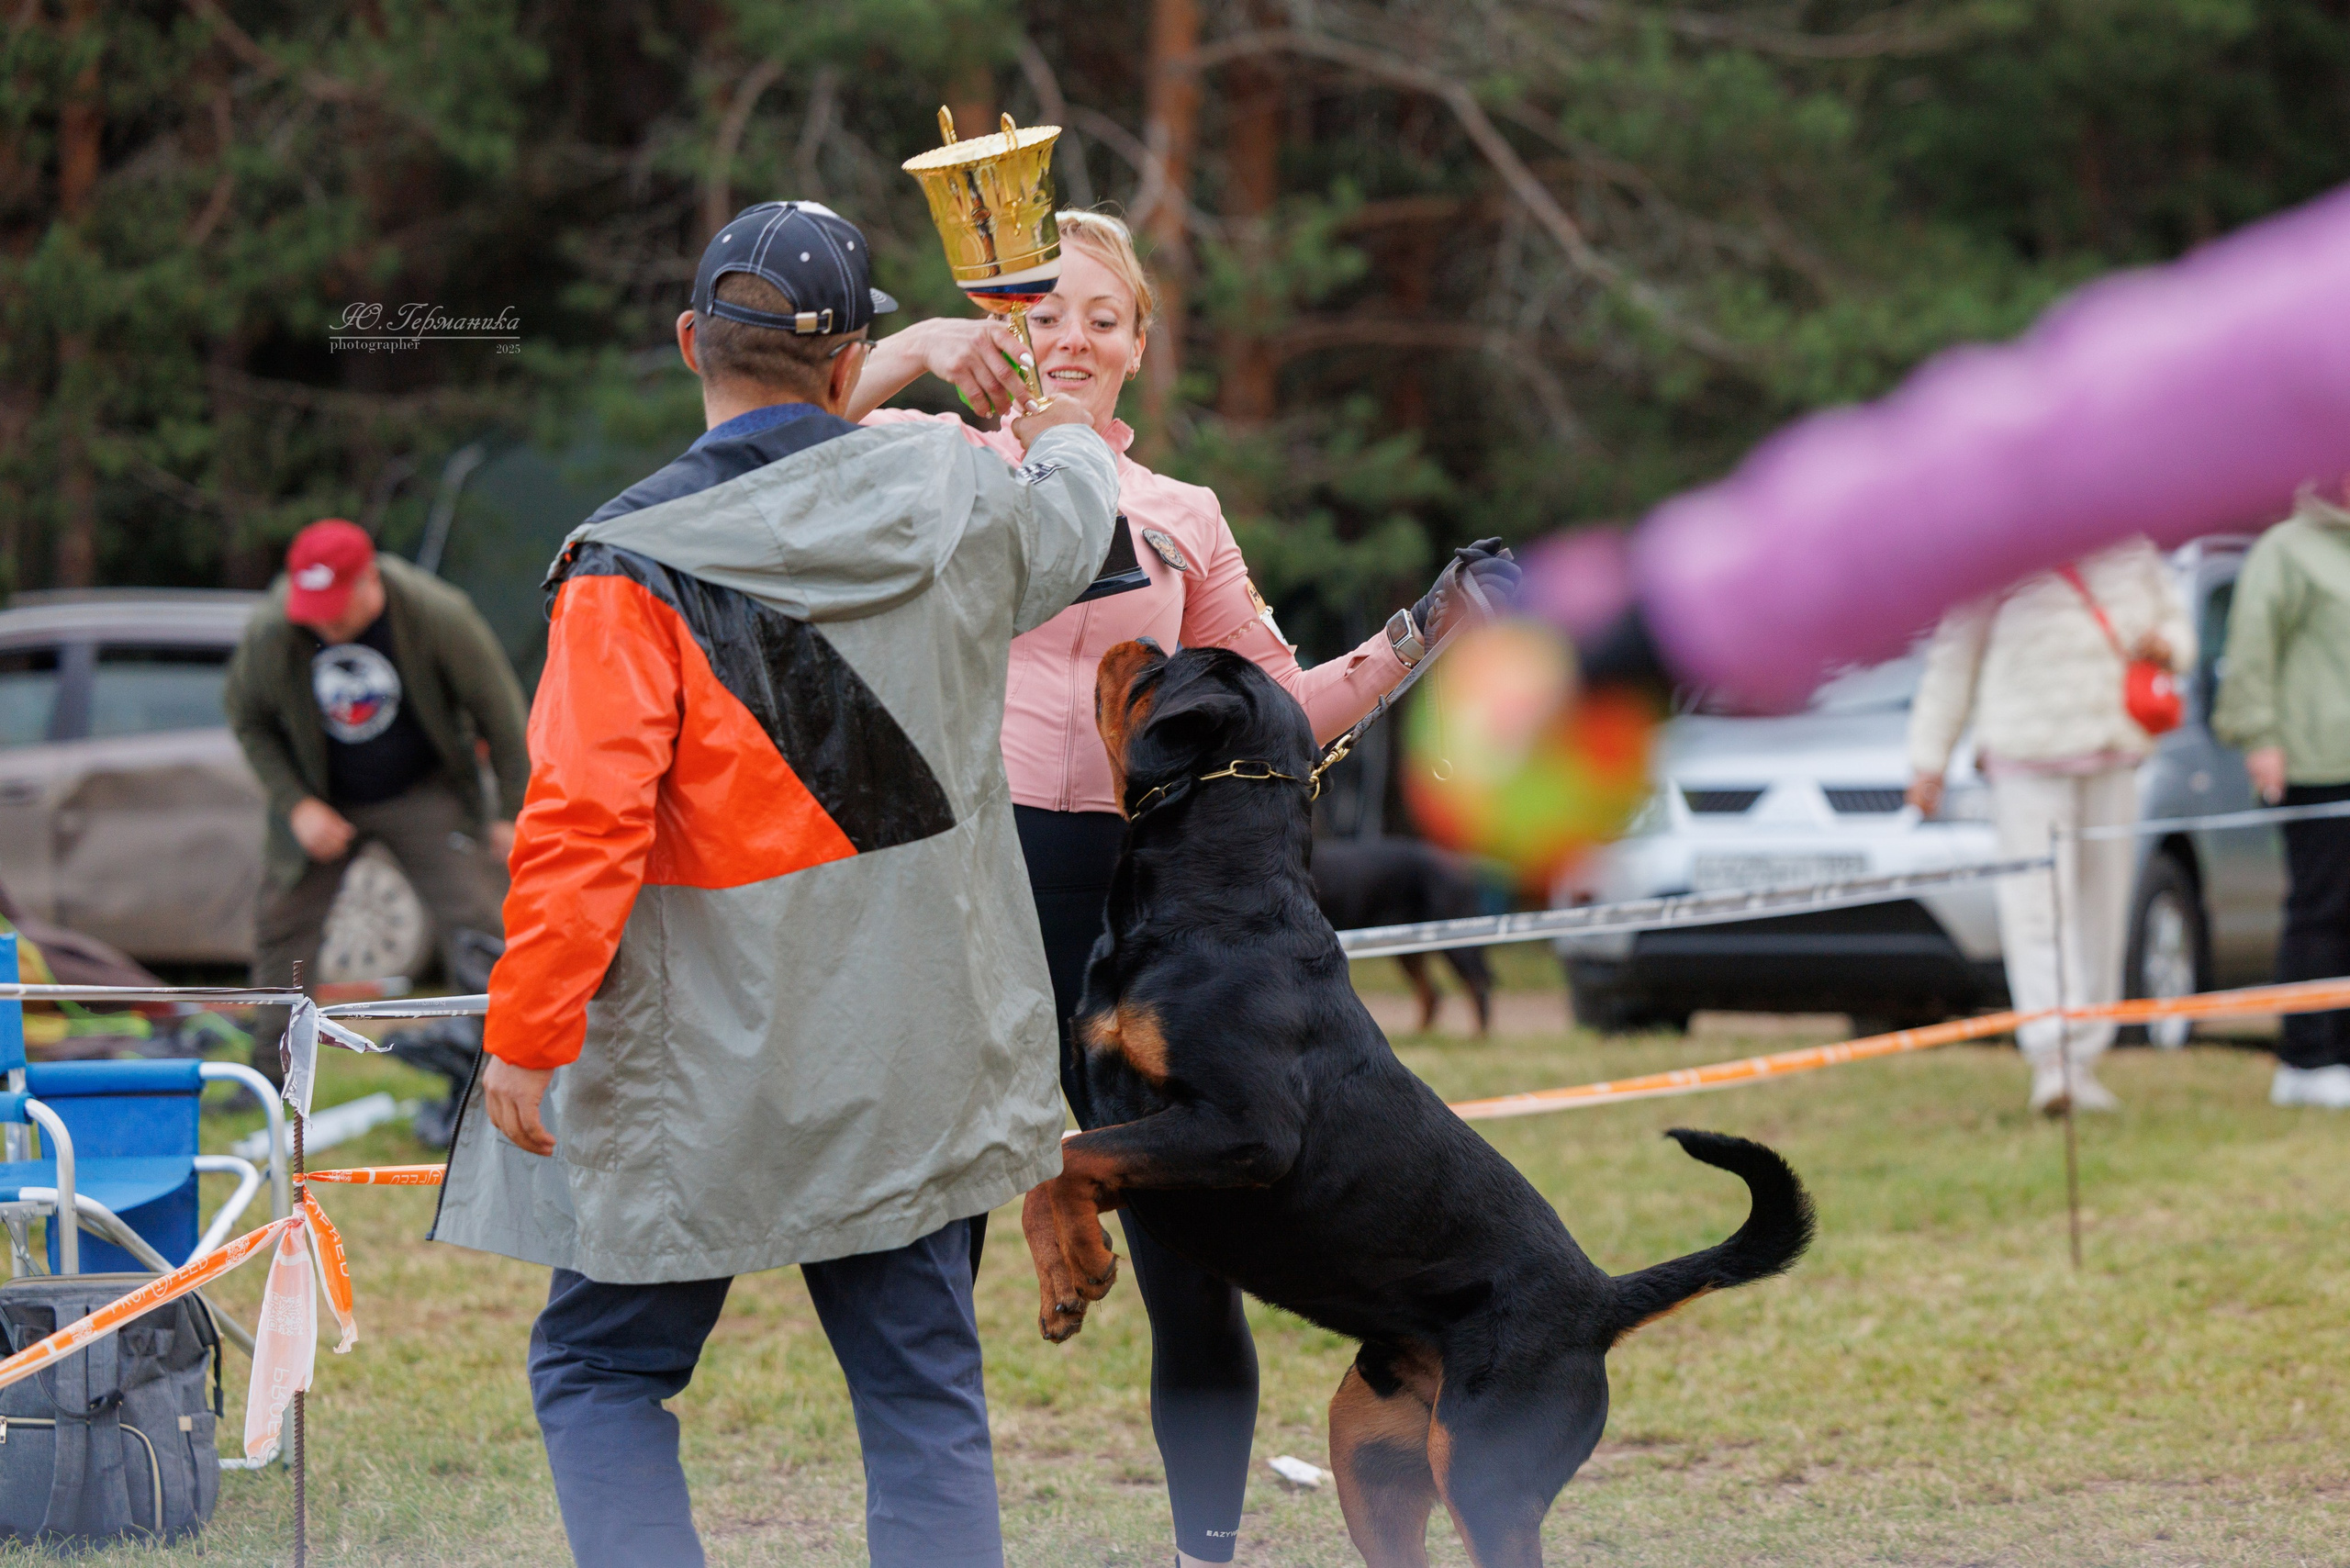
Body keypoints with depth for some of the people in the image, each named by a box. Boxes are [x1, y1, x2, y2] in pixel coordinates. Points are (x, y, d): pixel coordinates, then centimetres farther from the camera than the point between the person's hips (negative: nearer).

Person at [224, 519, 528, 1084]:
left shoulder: (440, 618, -26)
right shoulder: (268, 635, -22)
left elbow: (500, 709, -12)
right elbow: (247, 720, -2)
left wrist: (513, 813, -8)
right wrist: (296, 804, -12)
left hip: (424, 793, -2)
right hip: (322, 799, 2)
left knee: (473, 922, -11)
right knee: (282, 925, 0)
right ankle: (269, 1073, 14)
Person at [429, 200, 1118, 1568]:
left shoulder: (632, 571, -15)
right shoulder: (954, 501, -1)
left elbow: (584, 825, -20)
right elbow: (1071, 528, 24)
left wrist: (524, 1034, -11)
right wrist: (1069, 443, 47)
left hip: (702, 1078, -4)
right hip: (919, 1056, 4)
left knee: (600, 1375, 10)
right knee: (923, 1391, 10)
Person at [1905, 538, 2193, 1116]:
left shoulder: (2129, 549, 11)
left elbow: (2175, 618, 23)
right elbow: (1951, 661, 0)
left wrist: (2168, 646, -3)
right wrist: (1929, 760, -3)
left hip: (2115, 755, 5)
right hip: (2028, 757, -5)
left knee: (2103, 903, 6)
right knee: (2038, 902, -15)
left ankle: (2082, 1063, 14)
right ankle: (2050, 1056, -24)